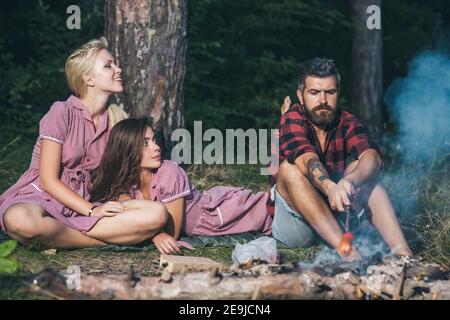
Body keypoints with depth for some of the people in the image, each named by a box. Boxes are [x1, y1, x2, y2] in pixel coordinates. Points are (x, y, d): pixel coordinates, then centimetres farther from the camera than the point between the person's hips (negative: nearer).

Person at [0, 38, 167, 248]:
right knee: (20, 220, -44)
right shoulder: (61, 112, -8)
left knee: (157, 213, -20)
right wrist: (92, 210, -20)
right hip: (40, 198, -5)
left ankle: (57, 239, -19)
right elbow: (48, 180, -11)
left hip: (81, 205, 6)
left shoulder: (113, 119, 10)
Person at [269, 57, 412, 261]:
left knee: (359, 165, -16)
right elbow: (308, 160, -32)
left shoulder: (347, 123, -2)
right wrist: (330, 188, -53)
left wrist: (350, 181, -46)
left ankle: (401, 250, -31)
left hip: (334, 216, 3)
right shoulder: (293, 118, -11)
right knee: (290, 168, -27)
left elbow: (373, 158, -24)